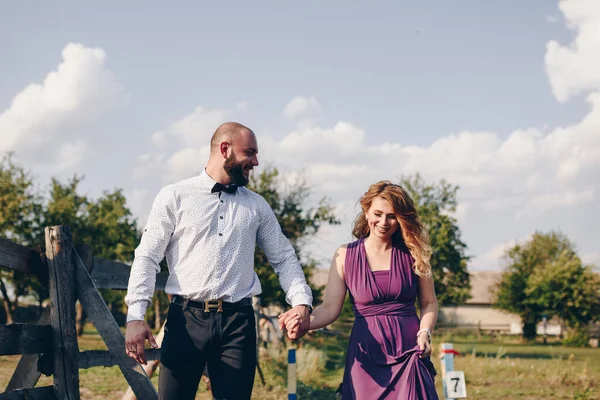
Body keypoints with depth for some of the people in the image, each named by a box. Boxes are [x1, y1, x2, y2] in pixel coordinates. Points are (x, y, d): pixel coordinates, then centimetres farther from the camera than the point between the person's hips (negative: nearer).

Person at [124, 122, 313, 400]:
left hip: (238, 322, 3)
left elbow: (283, 257, 15)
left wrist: (301, 301, -3)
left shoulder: (257, 206, 14)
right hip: (185, 319, -2)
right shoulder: (174, 197, 4)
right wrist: (135, 315, -11)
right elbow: (147, 258, 0)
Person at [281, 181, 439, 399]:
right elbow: (330, 308, -1)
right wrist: (305, 322, -20)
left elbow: (429, 303, 10)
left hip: (409, 352, 0)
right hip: (366, 354, 0)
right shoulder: (345, 255, 2)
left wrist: (424, 333, -8)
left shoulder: (412, 254, 3)